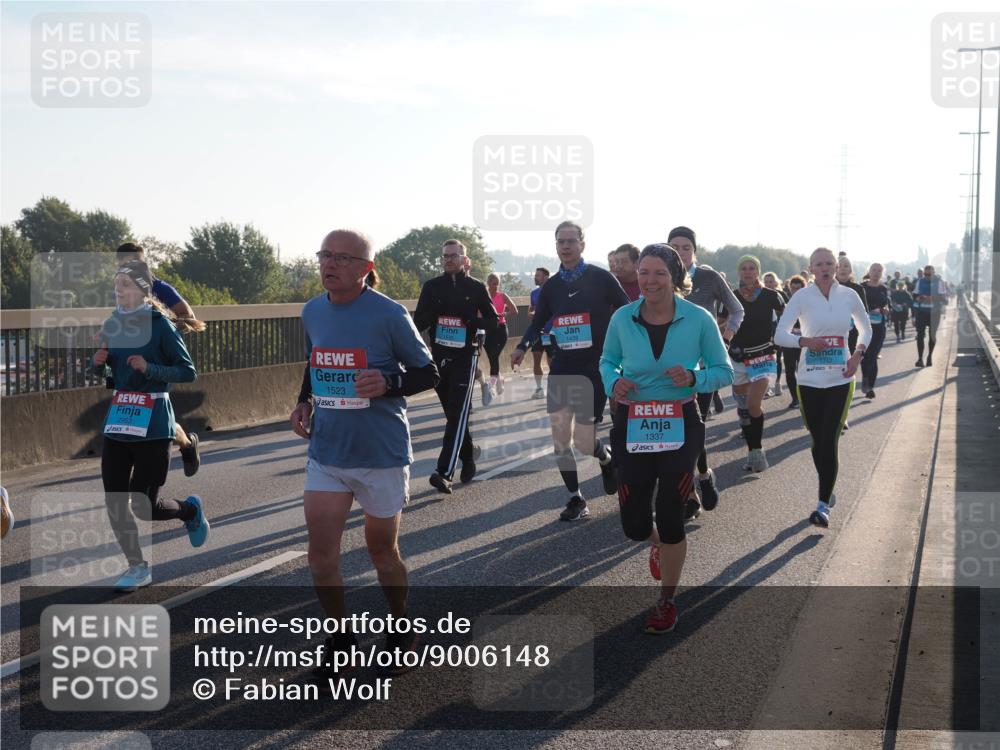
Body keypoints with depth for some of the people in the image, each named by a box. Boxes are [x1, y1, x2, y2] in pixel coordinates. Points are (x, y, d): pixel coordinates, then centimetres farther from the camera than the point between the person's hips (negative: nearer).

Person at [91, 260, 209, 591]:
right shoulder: (112, 325, 7)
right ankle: (137, 567, 17)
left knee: (144, 506, -2)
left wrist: (149, 368, -23)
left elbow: (188, 372, -11)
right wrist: (99, 362, -4)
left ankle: (190, 509, 30)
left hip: (152, 422, -6)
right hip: (118, 418, 6)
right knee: (114, 501, 2)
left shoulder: (160, 325, -10)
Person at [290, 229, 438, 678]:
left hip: (381, 455, -4)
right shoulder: (312, 312, 2)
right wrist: (304, 401, 2)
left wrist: (388, 383, -25)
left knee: (382, 551, 11)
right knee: (321, 555, 1)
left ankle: (400, 632, 36)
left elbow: (427, 373, -7)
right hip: (326, 452, 4)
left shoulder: (389, 315, -14)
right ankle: (340, 638, 23)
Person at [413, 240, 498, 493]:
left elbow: (492, 321, 6)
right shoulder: (432, 287, 7)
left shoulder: (476, 287, 2)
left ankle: (444, 473, -17)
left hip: (465, 357, -3)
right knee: (453, 413, 12)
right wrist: (435, 309, -16)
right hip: (439, 356, 3)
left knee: (457, 414, -11)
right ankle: (469, 456, 32)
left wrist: (472, 320, -15)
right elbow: (419, 322, 4)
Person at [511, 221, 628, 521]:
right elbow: (537, 322, 16)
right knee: (560, 439, -3)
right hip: (561, 368, 4)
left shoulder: (601, 279, -4)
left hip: (594, 368, -4)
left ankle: (606, 457, 29)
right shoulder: (550, 286, 9)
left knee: (583, 442, -7)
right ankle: (576, 499, 11)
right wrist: (523, 347, 0)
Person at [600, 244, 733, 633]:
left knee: (670, 516, 2)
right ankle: (658, 543, 45)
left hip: (680, 427, -2)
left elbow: (723, 371, -2)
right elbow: (607, 361, 10)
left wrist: (693, 378, -23)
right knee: (634, 524, 4)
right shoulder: (622, 319, -6)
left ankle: (667, 602, 23)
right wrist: (614, 382, -12)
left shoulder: (699, 319, -10)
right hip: (632, 426, 2)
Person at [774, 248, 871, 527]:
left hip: (840, 379, 0)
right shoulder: (802, 297, -4)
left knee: (829, 441, -10)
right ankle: (828, 490, 31)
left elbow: (866, 328, 16)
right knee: (818, 440, 9)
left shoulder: (849, 296, 1)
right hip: (809, 380, 0)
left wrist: (858, 354, -1)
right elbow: (779, 335, -6)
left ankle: (823, 505, -7)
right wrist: (805, 341, -24)